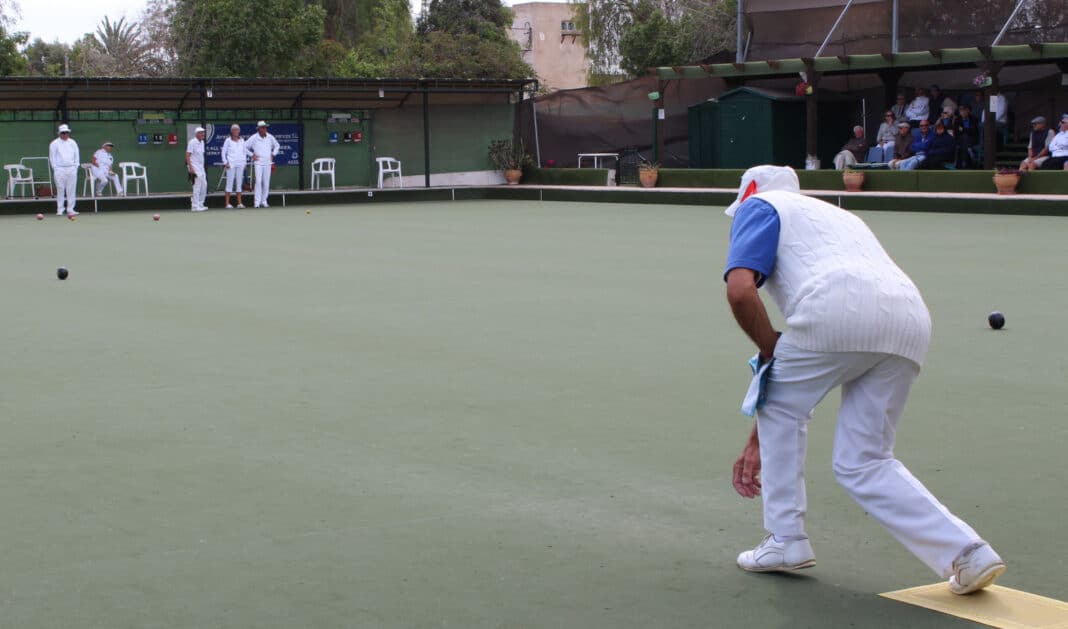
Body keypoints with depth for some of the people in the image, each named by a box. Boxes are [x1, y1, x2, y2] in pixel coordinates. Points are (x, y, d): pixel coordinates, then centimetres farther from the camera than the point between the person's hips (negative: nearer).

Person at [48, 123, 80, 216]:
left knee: (71, 190, 1)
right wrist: (55, 168, -6)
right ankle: (60, 210, 0)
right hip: (60, 169, -3)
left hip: (72, 169, 3)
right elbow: (52, 157, 1)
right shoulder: (54, 143, 2)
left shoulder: (73, 142, 12)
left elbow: (77, 155, 15)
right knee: (60, 189, -4)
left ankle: (70, 209, 6)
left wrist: (76, 166, 6)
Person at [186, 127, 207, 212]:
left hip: (201, 167, 9)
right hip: (194, 168, -9)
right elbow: (187, 155, -16)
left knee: (204, 185, 9)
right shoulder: (192, 142, -12)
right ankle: (195, 206, -6)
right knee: (197, 186, -10)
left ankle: (200, 204, 19)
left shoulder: (202, 142, 13)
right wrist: (191, 168, -22)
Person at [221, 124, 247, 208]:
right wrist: (225, 162, -5)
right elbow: (223, 152, 2)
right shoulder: (228, 140, 1)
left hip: (240, 164, 4)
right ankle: (227, 203, -4)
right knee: (230, 182, -5)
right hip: (231, 164, -4)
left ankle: (239, 203, 6)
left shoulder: (242, 140, 11)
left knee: (239, 183, 4)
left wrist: (244, 162, 11)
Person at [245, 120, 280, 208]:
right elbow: (245, 147, 0)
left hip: (268, 163, 4)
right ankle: (257, 202, -14)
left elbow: (276, 145, 24)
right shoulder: (254, 138, -5)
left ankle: (264, 201, 11)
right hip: (258, 162, -4)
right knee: (258, 181, -14)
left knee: (266, 183, 3)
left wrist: (273, 154, 13)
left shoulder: (270, 137, 6)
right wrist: (252, 155, -3)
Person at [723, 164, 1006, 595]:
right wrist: (758, 440, 37)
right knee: (861, 464, 15)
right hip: (911, 321, 7)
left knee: (780, 407, 21)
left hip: (838, 310, -7)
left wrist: (769, 352, 14)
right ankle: (967, 552, 3)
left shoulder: (759, 205, 20)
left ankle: (786, 541, 21)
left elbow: (740, 290, -3)